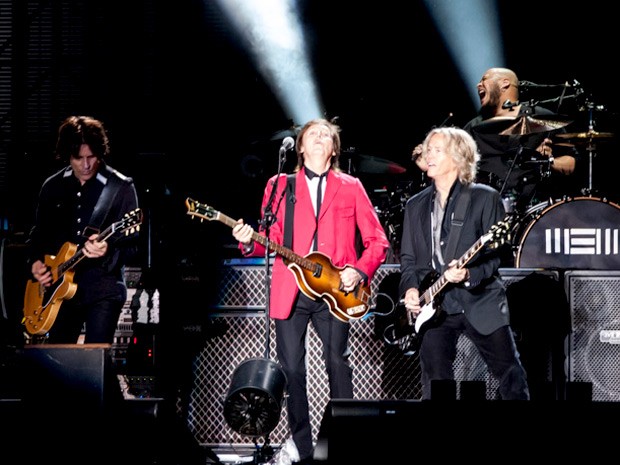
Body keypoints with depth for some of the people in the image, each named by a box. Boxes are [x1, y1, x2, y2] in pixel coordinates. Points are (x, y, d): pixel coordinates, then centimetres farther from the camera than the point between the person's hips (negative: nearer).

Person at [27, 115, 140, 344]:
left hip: (103, 288, -5)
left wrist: (108, 250, -27)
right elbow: (39, 232, 19)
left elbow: (133, 242, -8)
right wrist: (36, 261, 1)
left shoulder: (121, 187, -5)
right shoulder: (52, 187, 9)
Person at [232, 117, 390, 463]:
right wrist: (250, 242, -13)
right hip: (290, 290, 1)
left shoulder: (350, 187, 10)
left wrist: (359, 271, -7)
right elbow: (270, 239, 9)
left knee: (339, 364, -6)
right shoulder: (280, 185, 12)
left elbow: (377, 241, 9)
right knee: (292, 370, 0)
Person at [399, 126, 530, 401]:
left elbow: (497, 252, -7)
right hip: (433, 308, 3)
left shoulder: (485, 198, -1)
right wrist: (410, 288, -4)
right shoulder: (415, 206, 13)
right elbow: (408, 258, 15)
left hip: (480, 303, -3)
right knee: (435, 386, 1)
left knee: (512, 378, 1)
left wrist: (469, 274, -24)